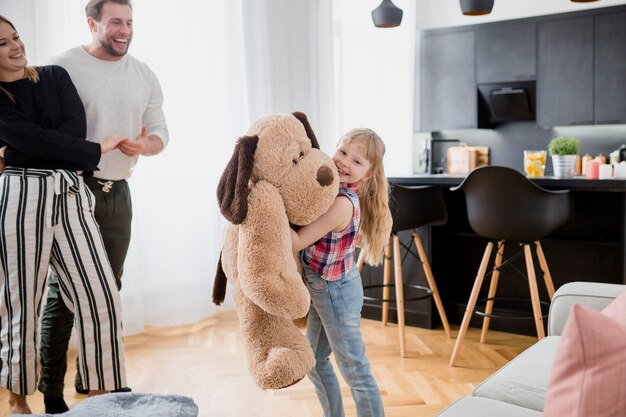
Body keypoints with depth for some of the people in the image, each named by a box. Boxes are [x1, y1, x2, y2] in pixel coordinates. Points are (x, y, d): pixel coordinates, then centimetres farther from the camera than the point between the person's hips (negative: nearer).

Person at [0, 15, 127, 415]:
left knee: (101, 297, -4)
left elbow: (76, 128, 0)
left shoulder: (55, 77, 15)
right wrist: (98, 150, -4)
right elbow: (32, 139, -9)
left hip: (71, 197, 3)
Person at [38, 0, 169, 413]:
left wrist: (144, 145, -10)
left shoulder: (144, 75, 10)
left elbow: (160, 130, 10)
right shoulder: (63, 67, -6)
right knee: (63, 290, -2)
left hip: (118, 193, 5)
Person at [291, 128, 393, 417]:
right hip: (319, 289, 9)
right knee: (315, 363, 21)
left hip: (336, 292, -9)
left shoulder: (342, 203, -29)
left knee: (355, 371, 5)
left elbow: (296, 242, -27)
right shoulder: (331, 189, -4)